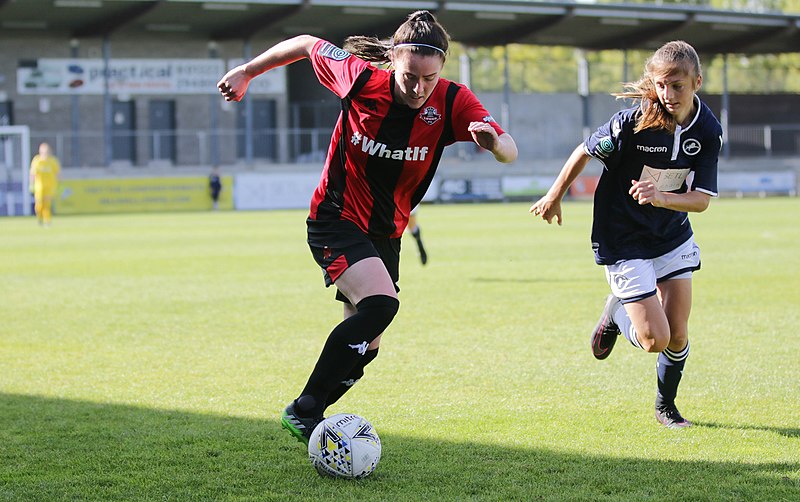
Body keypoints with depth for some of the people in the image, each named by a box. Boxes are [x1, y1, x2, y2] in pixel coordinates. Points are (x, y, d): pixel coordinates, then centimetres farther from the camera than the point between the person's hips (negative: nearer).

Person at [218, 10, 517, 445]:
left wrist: (493, 140, -47)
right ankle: (302, 411, -21)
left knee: (363, 348, 9)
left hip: (385, 236, 5)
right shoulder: (361, 78, -19)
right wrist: (246, 72, 7)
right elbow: (306, 45, -2)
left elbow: (509, 152, -24)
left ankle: (308, 413, 30)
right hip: (336, 220, -5)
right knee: (380, 304, -28)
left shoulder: (451, 102, -15)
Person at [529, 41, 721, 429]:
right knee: (655, 339, -11)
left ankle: (666, 406, 31)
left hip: (673, 236, 4)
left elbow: (702, 199, -11)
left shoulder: (708, 131, -11)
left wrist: (662, 198, -31)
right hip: (623, 241, -4)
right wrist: (555, 196, 5)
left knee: (678, 336, 3)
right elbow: (586, 151, -7)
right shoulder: (634, 121, -24)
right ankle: (616, 311, 22)